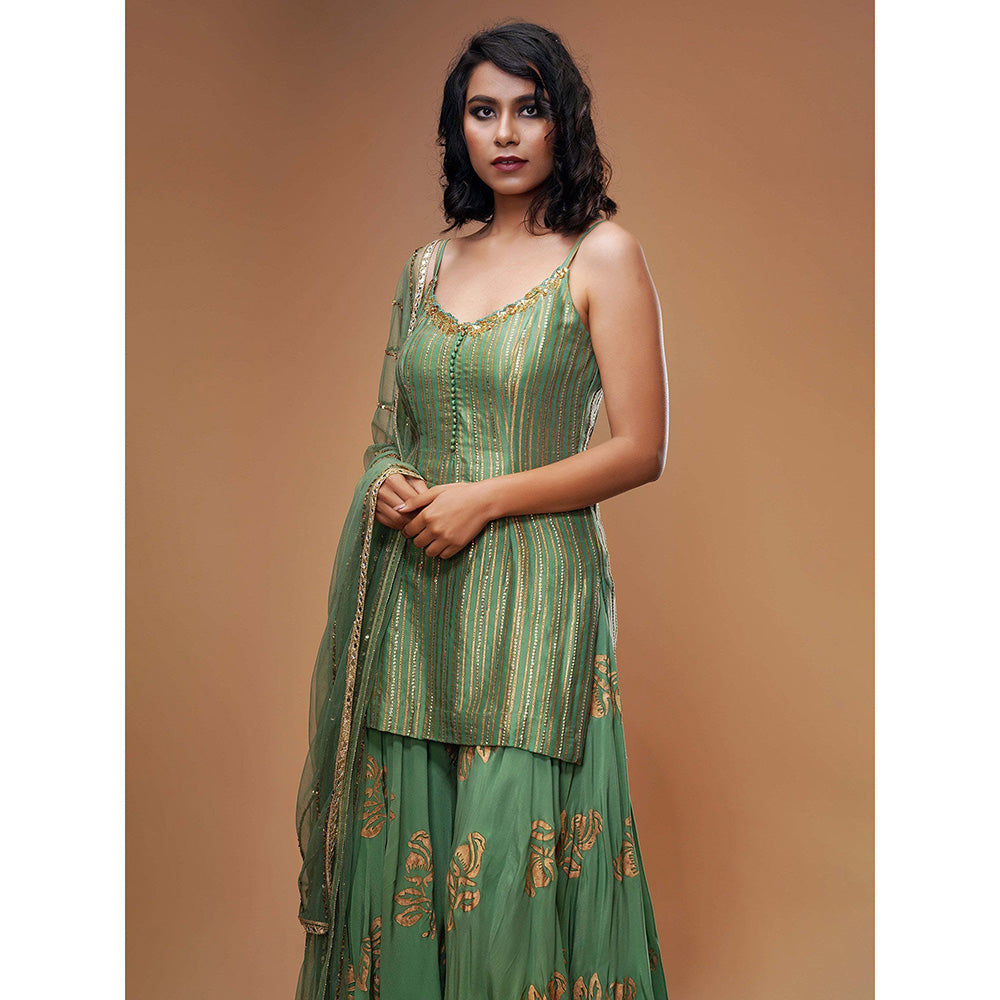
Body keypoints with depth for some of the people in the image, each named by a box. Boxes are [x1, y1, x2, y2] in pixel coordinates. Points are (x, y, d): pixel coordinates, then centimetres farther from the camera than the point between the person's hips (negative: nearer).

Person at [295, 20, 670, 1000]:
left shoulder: (602, 256, -1)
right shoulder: (426, 266, 13)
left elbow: (641, 449, -6)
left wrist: (484, 498, -12)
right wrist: (385, 484, -3)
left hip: (532, 587, -4)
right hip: (411, 589, 5)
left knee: (507, 857, -3)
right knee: (401, 837, 9)